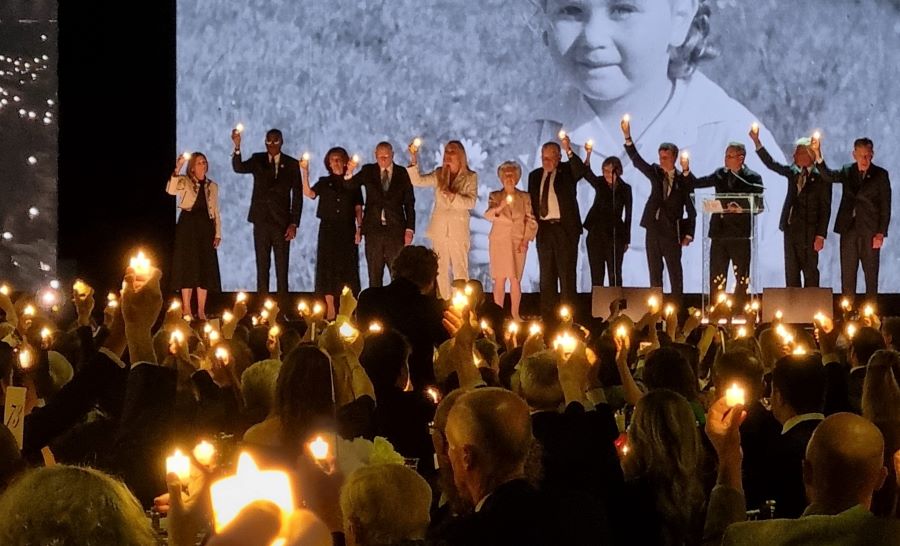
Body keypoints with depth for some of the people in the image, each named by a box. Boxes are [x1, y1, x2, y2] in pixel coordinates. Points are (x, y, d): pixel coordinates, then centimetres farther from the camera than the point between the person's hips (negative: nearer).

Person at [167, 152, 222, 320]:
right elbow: (171, 190, -18)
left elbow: (216, 211, 15)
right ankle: (186, 309, -1)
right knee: (188, 267, -4)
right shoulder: (184, 182, 3)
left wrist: (218, 233, 6)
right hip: (188, 226, -4)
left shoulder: (212, 186, 16)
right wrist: (177, 170, -28)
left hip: (206, 227, 4)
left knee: (205, 268, 1)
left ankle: (201, 310, 6)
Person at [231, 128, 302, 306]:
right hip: (261, 221, 1)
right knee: (262, 266, 2)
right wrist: (237, 148, -27)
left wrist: (294, 224, -4)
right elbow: (239, 168, -10)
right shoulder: (257, 160, 8)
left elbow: (297, 195, 3)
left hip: (282, 222, -1)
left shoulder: (291, 164, 5)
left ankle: (283, 309, -3)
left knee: (282, 268, -3)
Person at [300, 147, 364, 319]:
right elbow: (309, 193, -9)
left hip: (347, 231, 0)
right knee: (328, 267, -3)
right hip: (328, 230, 0)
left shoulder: (353, 183, 8)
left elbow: (358, 209, 6)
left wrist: (359, 228, -5)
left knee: (347, 268, -2)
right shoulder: (324, 183, 9)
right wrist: (305, 173, -17)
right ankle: (330, 308, -1)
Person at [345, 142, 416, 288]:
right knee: (374, 274, 3)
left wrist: (410, 229, -3)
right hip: (373, 228, 1)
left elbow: (409, 203, 4)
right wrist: (349, 172, -22)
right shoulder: (368, 171, 8)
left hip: (395, 229, -1)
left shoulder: (403, 173, 4)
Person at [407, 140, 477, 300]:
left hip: (458, 229, -3)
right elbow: (417, 180, -2)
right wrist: (414, 161, -14)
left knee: (460, 269, -4)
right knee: (441, 269, 5)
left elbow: (471, 202, -9)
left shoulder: (470, 177, 0)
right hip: (439, 228, 3)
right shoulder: (439, 174, 8)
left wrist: (453, 196, -23)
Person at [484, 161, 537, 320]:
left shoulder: (524, 197, 8)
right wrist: (499, 208, -32)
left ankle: (515, 313, 1)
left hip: (518, 243, 1)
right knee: (499, 279, -3)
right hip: (499, 241, -1)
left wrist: (526, 240, -6)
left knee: (515, 279, -3)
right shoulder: (494, 196, 5)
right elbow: (488, 216, -12)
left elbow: (531, 220, 5)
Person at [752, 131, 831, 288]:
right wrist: (756, 141, 0)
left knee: (810, 272, 0)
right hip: (790, 229, 6)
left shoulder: (820, 177, -8)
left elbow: (825, 208, -9)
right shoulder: (793, 172, 10)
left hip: (809, 232, -6)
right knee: (791, 271, 8)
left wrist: (821, 235, -14)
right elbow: (771, 164, 8)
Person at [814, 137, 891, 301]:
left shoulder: (880, 175, 0)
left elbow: (885, 206, -2)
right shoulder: (847, 171, 8)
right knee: (847, 274, 4)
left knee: (871, 274, 0)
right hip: (848, 229, 3)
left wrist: (881, 233, -9)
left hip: (870, 231, -3)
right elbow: (828, 176, -9)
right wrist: (818, 155, -23)